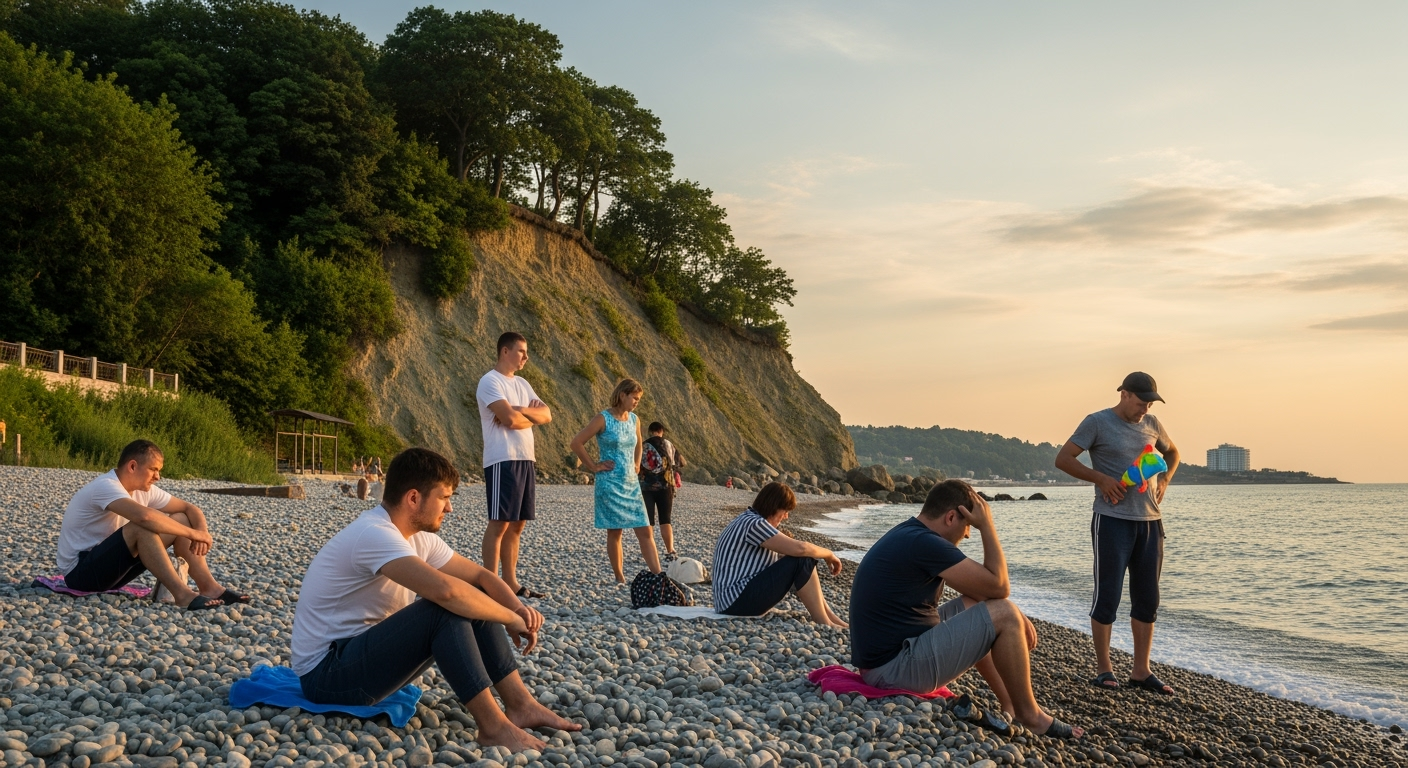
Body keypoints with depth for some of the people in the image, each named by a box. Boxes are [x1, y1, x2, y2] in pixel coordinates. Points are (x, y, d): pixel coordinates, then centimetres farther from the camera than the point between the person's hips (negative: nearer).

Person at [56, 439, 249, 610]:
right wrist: (193, 533, -32)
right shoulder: (105, 486, -23)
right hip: (79, 572, -9)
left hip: (108, 565, 9)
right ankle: (182, 594, -34)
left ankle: (209, 587, -13)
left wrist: (201, 530, -16)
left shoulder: (144, 489, 3)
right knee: (142, 527, -33)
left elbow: (189, 508, 7)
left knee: (181, 520, -4)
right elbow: (145, 516, -41)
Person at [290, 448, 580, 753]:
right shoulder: (374, 534, -25)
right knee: (448, 608, -28)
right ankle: (493, 726, -23)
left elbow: (480, 576, 9)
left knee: (472, 602, -1)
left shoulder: (419, 536, 4)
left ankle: (521, 705, -3)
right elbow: (445, 589, -39)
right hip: (325, 673, -10)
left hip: (366, 652, 10)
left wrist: (518, 608, -13)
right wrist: (511, 618, -25)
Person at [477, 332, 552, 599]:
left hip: (526, 459, 8)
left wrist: (518, 410, -9)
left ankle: (510, 582, 15)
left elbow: (546, 415, 9)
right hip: (503, 460, -8)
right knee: (499, 523, -7)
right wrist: (532, 415, 0)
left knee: (517, 524, 9)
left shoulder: (522, 384, 19)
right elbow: (509, 419, -19)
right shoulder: (490, 381, -7)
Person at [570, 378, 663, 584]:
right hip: (610, 484, -6)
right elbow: (576, 443, -11)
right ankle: (620, 579, 11)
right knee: (615, 532, 1)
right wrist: (594, 466, -8)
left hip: (631, 484, 6)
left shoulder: (634, 420, 8)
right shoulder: (603, 419, -10)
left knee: (646, 531, -1)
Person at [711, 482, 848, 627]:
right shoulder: (754, 524, -16)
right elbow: (799, 548, -22)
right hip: (737, 602, -11)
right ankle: (824, 624, -8)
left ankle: (830, 617, 11)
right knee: (802, 561, -14)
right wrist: (829, 555, -5)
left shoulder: (747, 520, 17)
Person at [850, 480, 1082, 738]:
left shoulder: (908, 535, 12)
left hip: (881, 657, 11)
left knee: (974, 605, 22)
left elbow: (983, 590, 20)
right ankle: (1029, 715, 6)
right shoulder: (924, 543, -20)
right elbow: (998, 586, -14)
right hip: (893, 670, -10)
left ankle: (1009, 705, 21)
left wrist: (1017, 617, 8)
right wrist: (987, 526, -5)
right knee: (1003, 615, -10)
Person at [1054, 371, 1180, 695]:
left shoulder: (1151, 424, 11)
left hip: (1150, 521, 6)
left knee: (1147, 599, 8)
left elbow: (1172, 452, 29)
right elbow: (1063, 459, -6)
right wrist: (1101, 478, -16)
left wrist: (1165, 479, 9)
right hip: (1113, 520, -6)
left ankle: (1141, 671, 16)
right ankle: (1103, 669, 8)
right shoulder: (1097, 423, -5)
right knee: (1107, 596, -3)